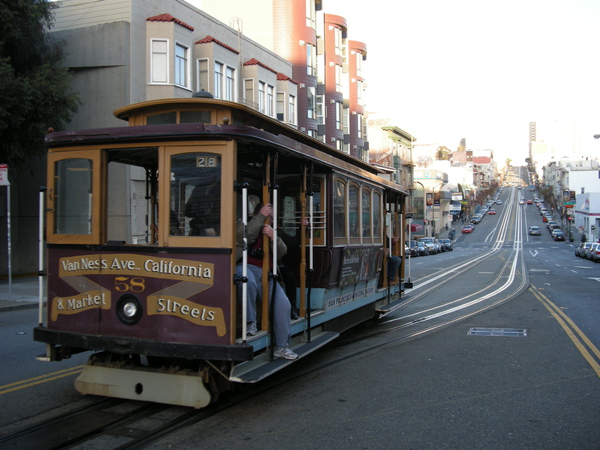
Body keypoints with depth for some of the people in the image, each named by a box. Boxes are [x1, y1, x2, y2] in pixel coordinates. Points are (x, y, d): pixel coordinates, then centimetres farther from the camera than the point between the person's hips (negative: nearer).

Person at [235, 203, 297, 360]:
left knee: (283, 304, -11)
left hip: (265, 274, 6)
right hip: (245, 268, -5)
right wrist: (261, 217, -16)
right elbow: (243, 236, -19)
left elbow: (282, 252, 9)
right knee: (249, 280, -42)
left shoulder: (270, 230, 25)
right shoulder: (245, 224, 8)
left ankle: (281, 347, 1)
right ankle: (250, 322, -21)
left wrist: (273, 237, -11)